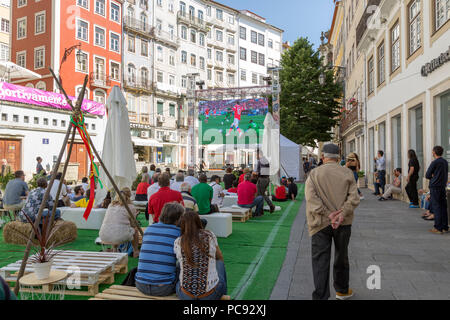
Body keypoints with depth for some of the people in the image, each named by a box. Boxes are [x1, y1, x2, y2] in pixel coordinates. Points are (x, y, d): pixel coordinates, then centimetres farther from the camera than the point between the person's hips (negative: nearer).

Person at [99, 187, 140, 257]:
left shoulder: (111, 205, 16)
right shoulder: (131, 207, 0)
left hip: (103, 237, 5)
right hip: (119, 237, -5)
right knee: (135, 230, 23)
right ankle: (136, 252, 33)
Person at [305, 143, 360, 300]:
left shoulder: (314, 174, -2)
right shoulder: (347, 173, 2)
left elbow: (311, 198, -15)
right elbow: (354, 198, -8)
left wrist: (328, 215, -16)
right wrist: (342, 214, -14)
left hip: (320, 223, -2)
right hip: (343, 223, 2)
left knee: (320, 260, 1)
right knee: (341, 257, 19)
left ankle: (320, 296, -3)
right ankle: (342, 290, 36)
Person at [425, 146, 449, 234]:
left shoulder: (435, 163, -12)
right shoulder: (445, 162, 11)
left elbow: (427, 176, -9)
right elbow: (445, 174, 19)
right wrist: (435, 176, 8)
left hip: (435, 187, -7)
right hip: (443, 186, 7)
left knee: (436, 207, -4)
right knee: (443, 207, 10)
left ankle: (438, 228, -2)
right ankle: (445, 227, 16)